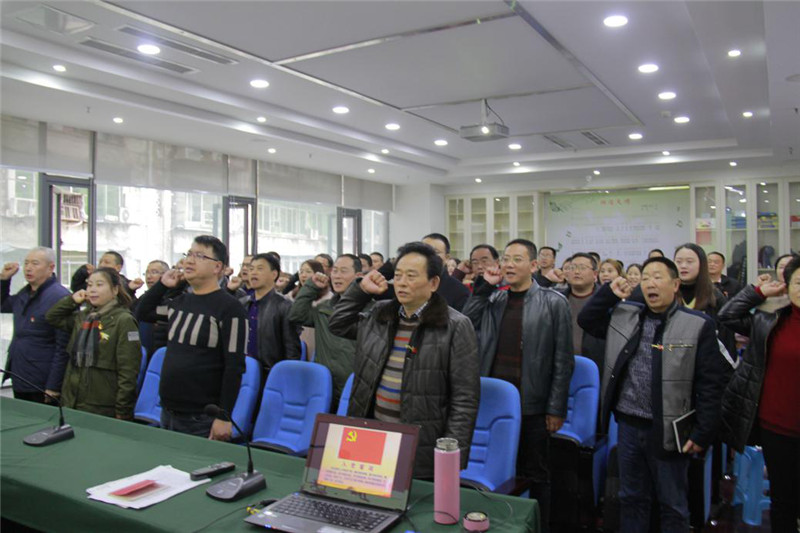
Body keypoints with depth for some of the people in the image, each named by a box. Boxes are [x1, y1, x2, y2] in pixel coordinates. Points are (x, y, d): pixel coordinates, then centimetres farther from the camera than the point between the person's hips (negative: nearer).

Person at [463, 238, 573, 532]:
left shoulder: (553, 302, -3)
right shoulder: (491, 299, 9)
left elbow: (563, 360, -4)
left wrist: (556, 409, -8)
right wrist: (484, 288, -5)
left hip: (532, 405, -3)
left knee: (536, 474, 11)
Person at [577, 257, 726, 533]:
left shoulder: (698, 325, -8)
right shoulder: (625, 315, 5)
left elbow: (710, 384, -8)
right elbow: (586, 320, 12)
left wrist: (703, 434, -10)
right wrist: (609, 292, -1)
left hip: (667, 430, -4)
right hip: (629, 426, 4)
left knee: (673, 506, 12)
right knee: (631, 499, 19)